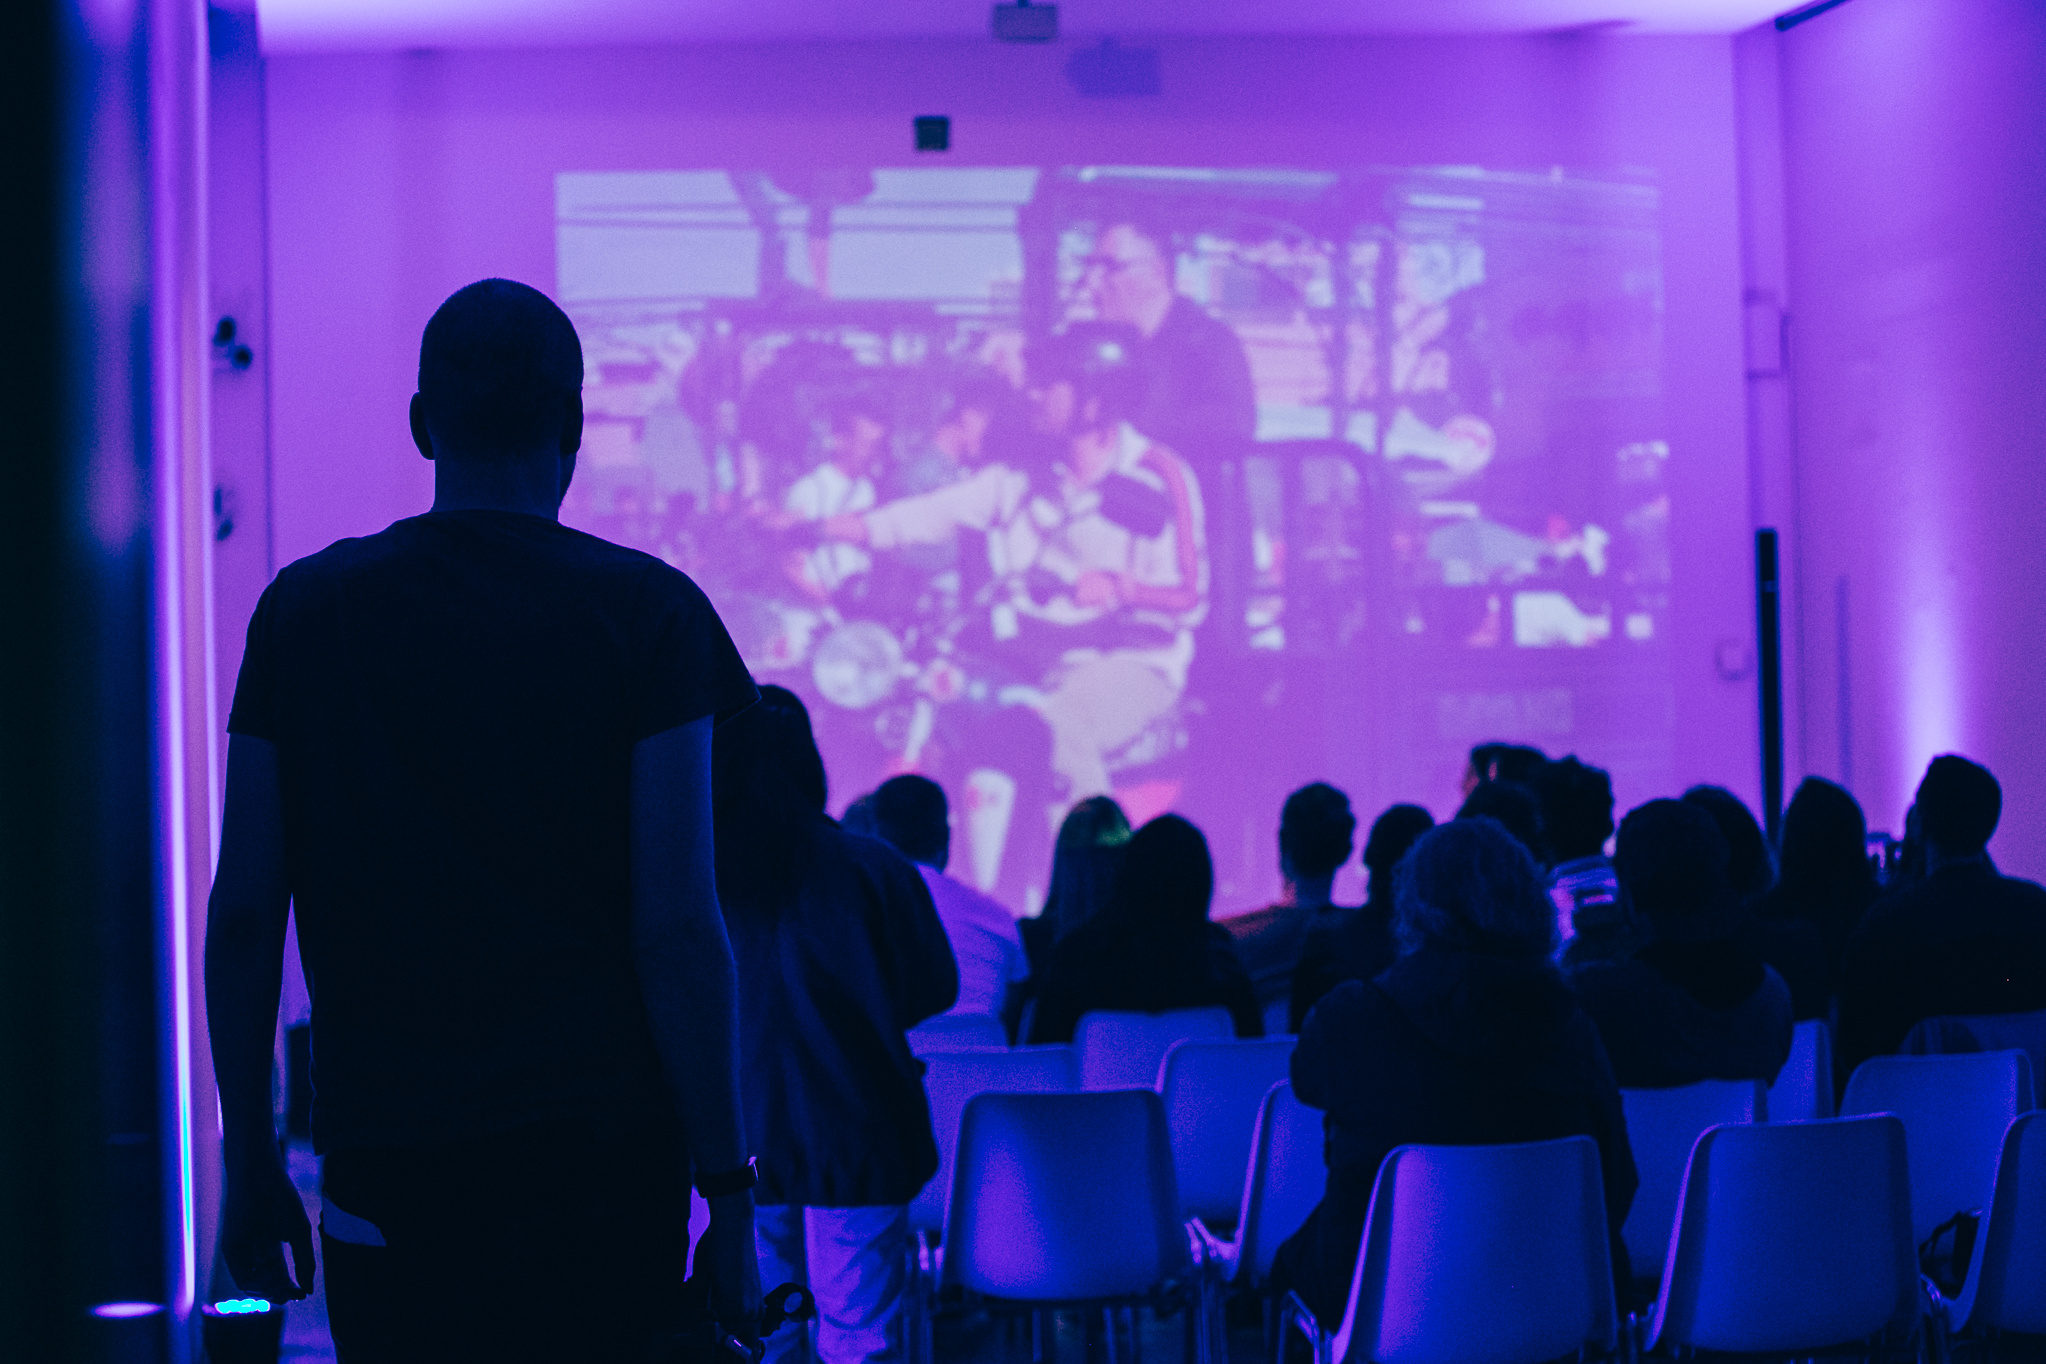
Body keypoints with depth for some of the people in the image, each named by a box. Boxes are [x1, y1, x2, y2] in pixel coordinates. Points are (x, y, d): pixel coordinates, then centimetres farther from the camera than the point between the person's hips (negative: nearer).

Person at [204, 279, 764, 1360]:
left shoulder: (304, 612, 5)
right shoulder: (646, 612, -2)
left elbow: (243, 914, 4)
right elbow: (676, 928, -8)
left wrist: (251, 1161, 13)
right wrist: (730, 1197, -4)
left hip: (386, 1168, 2)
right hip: (603, 1155, -2)